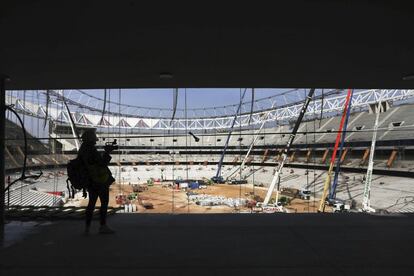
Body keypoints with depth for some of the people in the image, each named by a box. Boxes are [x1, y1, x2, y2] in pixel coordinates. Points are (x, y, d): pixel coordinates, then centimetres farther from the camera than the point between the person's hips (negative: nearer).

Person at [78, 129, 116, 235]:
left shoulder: (82, 150, 7)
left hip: (91, 181, 9)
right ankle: (103, 227, 8)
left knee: (91, 203, 16)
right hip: (100, 181, -9)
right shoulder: (92, 151, -23)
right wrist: (107, 153, -13)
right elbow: (103, 164, -21)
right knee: (104, 203, 3)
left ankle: (87, 227, 18)